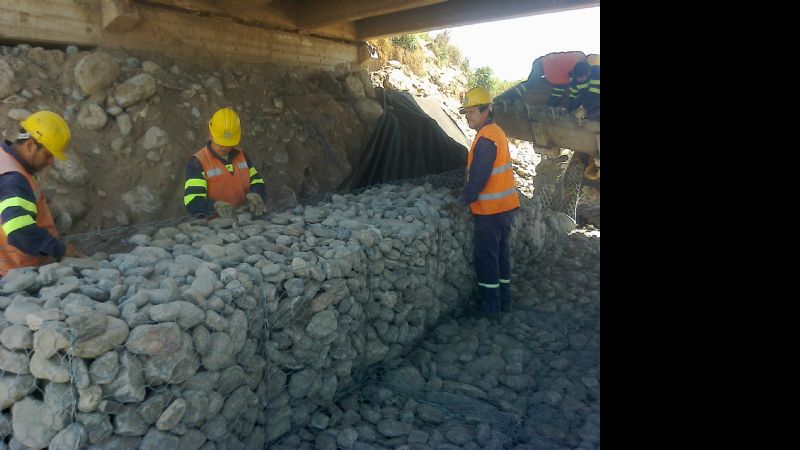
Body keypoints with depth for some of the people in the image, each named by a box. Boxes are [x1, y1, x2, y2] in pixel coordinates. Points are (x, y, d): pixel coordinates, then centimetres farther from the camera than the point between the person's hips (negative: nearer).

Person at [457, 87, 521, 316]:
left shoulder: (486, 138, -19)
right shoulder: (496, 132, 11)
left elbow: (478, 178, -21)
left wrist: (463, 201, -9)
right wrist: (467, 193, 15)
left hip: (491, 210, -9)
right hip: (506, 206, 9)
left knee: (486, 256, 2)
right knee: (501, 251, 17)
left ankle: (490, 304, 12)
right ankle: (503, 298, 29)